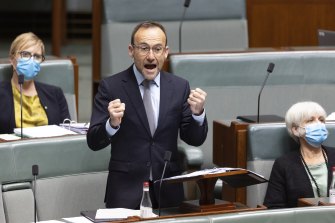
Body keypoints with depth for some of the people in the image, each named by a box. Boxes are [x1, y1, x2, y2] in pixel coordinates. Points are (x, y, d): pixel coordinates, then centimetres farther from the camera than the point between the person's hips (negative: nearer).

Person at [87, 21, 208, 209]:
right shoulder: (111, 87, -3)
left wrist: (197, 112, -13)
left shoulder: (180, 87, 5)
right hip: (125, 189, -2)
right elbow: (94, 142, -6)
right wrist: (112, 123, -26)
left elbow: (195, 139, 7)